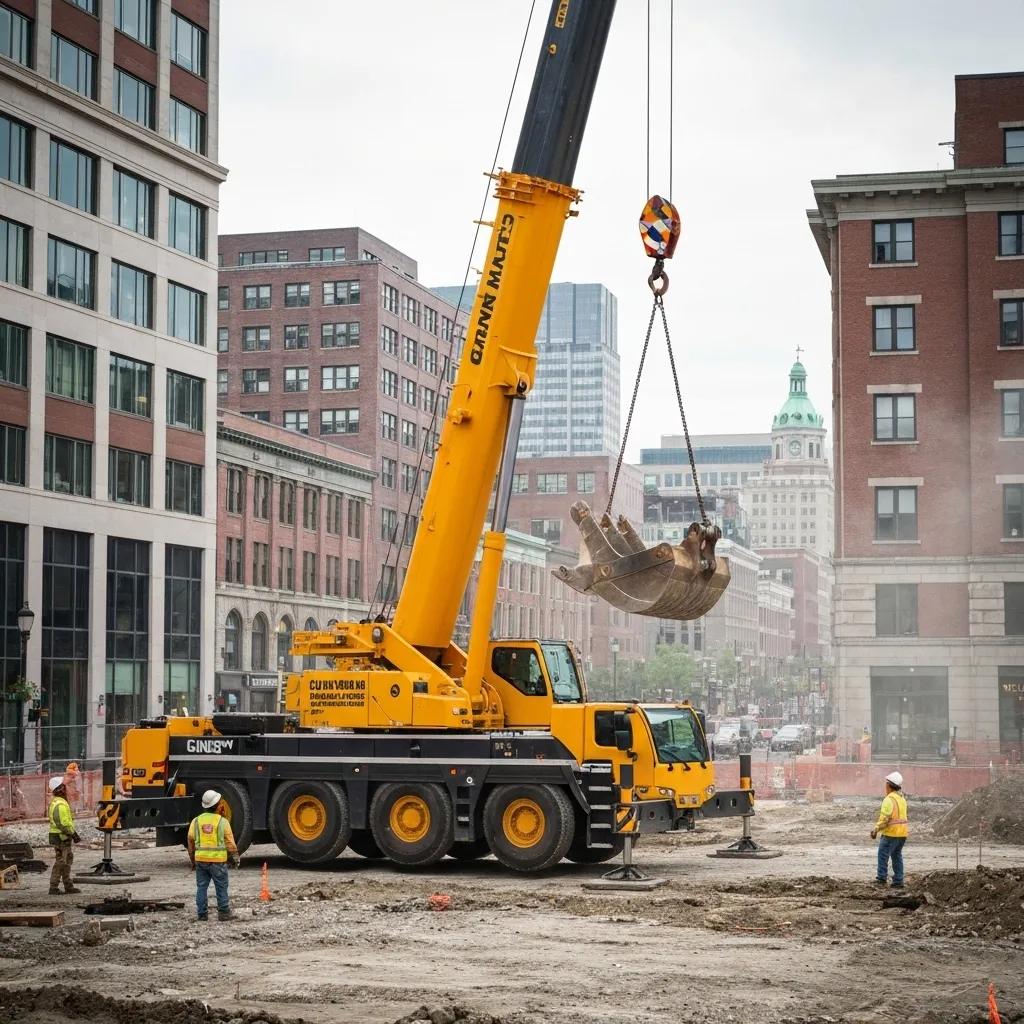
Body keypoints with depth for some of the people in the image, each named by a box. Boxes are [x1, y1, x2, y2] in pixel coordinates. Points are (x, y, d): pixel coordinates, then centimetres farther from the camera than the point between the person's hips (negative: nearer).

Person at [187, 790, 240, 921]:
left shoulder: (196, 821, 3)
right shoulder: (222, 821, -4)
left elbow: (191, 841, 7)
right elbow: (230, 841, -2)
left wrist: (192, 860, 17)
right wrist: (235, 857, 8)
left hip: (200, 859, 3)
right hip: (218, 860, -3)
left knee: (201, 887, 9)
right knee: (221, 887, 5)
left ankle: (202, 913, 9)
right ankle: (223, 913, 8)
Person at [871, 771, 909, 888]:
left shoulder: (889, 799, -15)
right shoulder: (902, 798, 13)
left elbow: (884, 818, -19)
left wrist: (876, 829, -12)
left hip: (891, 833, -9)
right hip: (902, 833, 9)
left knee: (883, 854, -1)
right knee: (897, 856, 13)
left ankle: (882, 878, -2)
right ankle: (898, 881, 13)